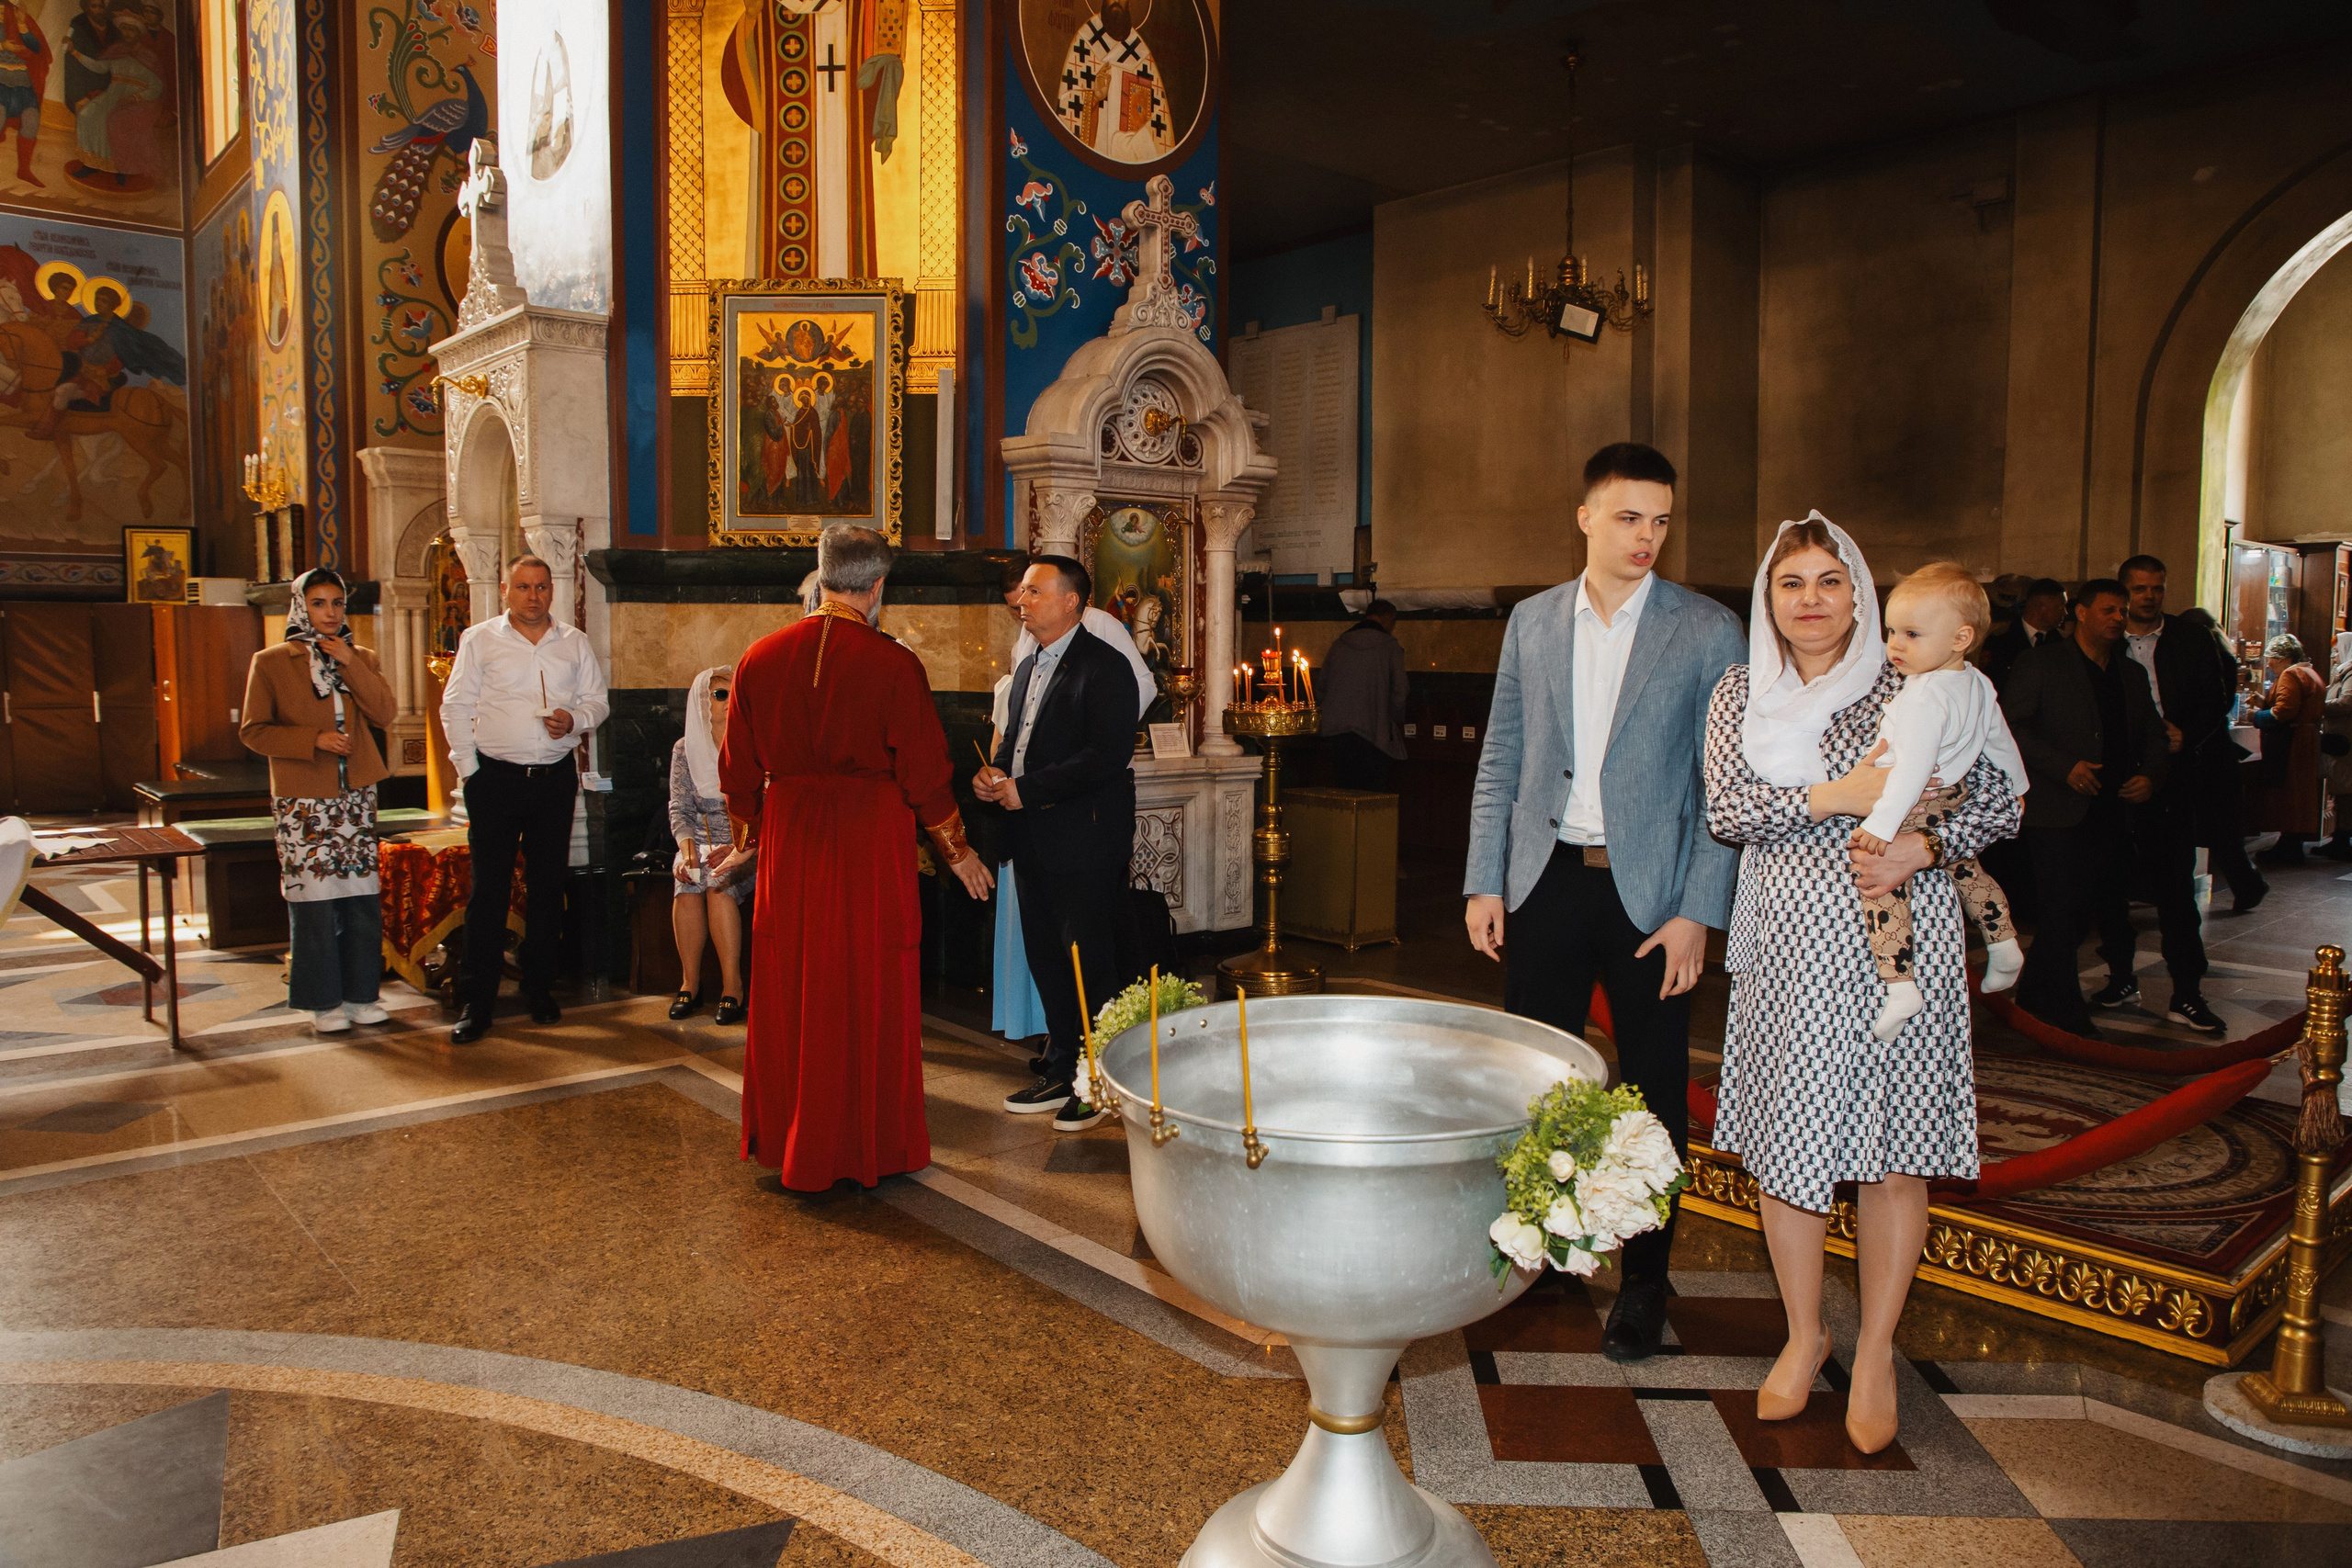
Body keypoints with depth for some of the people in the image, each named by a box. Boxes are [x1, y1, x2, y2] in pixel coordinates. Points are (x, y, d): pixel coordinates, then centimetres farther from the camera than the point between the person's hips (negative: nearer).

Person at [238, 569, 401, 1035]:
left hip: (356, 794, 3)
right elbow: (252, 731, -1)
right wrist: (313, 740, -13)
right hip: (303, 799, -3)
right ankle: (322, 1001, 8)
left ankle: (359, 993, 15)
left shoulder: (361, 658, 12)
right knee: (313, 898, -3)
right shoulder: (270, 663, 1)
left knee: (361, 897, 3)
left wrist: (351, 664, -10)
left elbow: (384, 712, -3)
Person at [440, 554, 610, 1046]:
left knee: (547, 886, 8)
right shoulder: (479, 640, 4)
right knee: (488, 889, -3)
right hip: (495, 779, -2)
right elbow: (456, 707, 3)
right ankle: (477, 1002, 3)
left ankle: (540, 988, 21)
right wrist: (469, 768, -3)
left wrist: (575, 719, -9)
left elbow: (596, 700, 13)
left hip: (555, 778, 2)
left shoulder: (574, 643, 10)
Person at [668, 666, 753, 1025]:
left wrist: (738, 847, -24)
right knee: (688, 880, -29)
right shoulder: (685, 749, 9)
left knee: (720, 881, -32)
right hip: (701, 842, 2)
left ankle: (732, 985, -25)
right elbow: (679, 806, 3)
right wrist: (686, 843, -17)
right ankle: (689, 981, -18)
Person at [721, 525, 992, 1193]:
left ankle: (791, 1146, 26)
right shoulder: (893, 664, -12)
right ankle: (870, 1145, 18)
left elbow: (739, 768, 8)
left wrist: (746, 838, 22)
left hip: (789, 844, 4)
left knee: (791, 994, 14)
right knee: (870, 994, 8)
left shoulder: (759, 659, 1)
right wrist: (956, 850, 4)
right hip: (873, 844, -3)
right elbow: (924, 770, -8)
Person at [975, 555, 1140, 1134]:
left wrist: (1027, 790, -20)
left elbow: (1108, 755, -21)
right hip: (1033, 841, 9)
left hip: (1083, 840, -9)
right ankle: (1060, 1074, 26)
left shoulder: (1104, 667, -12)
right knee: (1045, 958, 14)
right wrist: (993, 771, 3)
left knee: (1089, 963, -2)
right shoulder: (1028, 668, 17)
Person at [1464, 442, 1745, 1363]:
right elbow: (1500, 762, 9)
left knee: (1653, 1091, 8)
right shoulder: (1532, 622, 7)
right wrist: (1484, 883, 3)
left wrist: (1696, 913, -10)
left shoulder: (1708, 631, -3)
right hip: (1546, 879, 3)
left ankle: (1644, 1280, 24)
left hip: (1649, 890, -2)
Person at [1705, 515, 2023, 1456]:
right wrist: (1829, 797, -17)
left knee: (1894, 1147, 2)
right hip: (1792, 943, 2)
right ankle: (1804, 1334, 26)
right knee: (1787, 1141, 7)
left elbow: (2000, 803, 3)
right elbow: (1726, 811, -4)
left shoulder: (1913, 689, 4)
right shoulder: (1740, 694, 9)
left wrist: (1921, 848, -15)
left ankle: (1875, 1352, 19)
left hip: (1901, 934, -1)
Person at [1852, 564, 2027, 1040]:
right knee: (1964, 867, 32)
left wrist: (1883, 824, -36)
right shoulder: (1978, 683, 6)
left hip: (1917, 809, -10)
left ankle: (1899, 985, -24)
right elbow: (2000, 739, 21)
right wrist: (2016, 783, 37)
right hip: (1955, 800, 10)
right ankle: (2004, 944, 43)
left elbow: (1913, 768, -32)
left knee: (1881, 886, -15)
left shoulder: (1925, 697, -24)